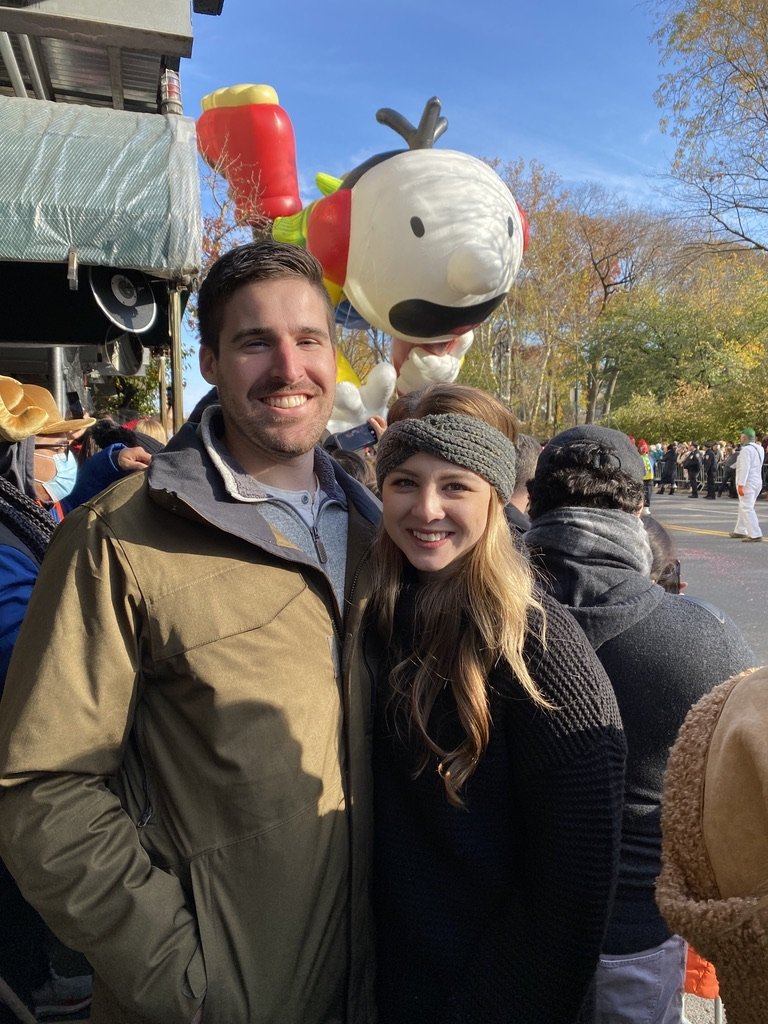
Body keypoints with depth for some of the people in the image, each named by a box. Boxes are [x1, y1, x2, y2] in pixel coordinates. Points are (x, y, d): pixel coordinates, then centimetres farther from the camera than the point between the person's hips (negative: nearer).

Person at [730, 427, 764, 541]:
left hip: (748, 483, -9)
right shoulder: (759, 449, 11)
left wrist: (741, 485, -25)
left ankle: (755, 535, -13)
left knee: (747, 508, -9)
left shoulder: (746, 450, -16)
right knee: (744, 507, 19)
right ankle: (740, 531, 27)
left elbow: (744, 468, -23)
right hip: (757, 481, 9)